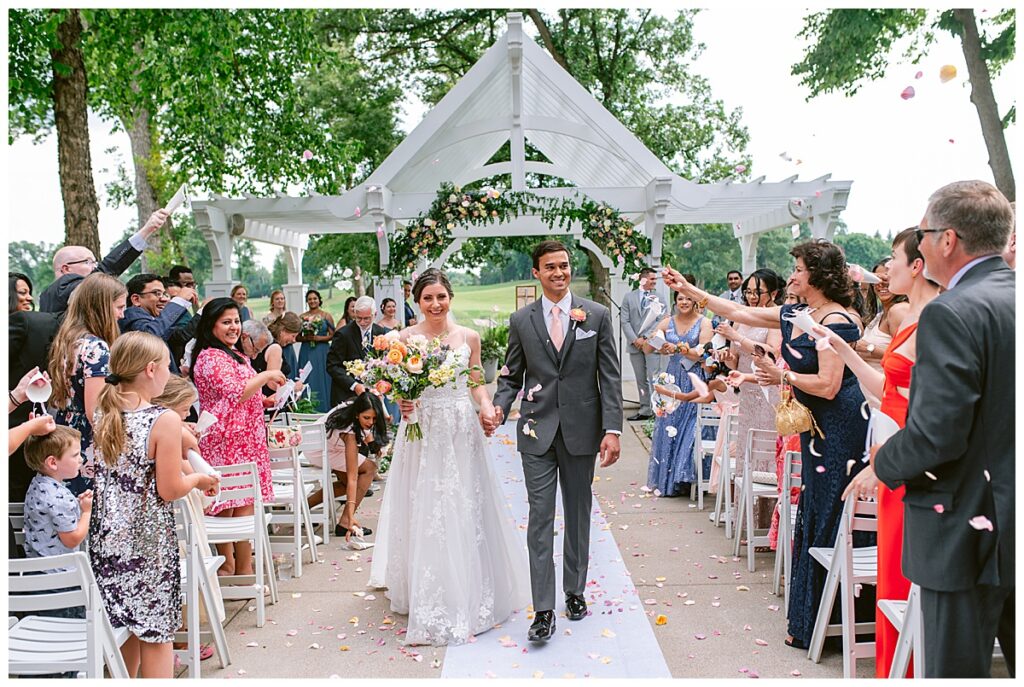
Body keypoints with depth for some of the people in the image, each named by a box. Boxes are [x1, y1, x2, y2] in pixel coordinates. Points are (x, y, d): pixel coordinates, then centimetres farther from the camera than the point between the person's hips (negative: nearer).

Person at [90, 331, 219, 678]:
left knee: (123, 628, 19)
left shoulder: (103, 416, 1)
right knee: (156, 634, 8)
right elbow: (169, 490, -15)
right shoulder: (165, 420, -18)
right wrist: (198, 479, 3)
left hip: (108, 538, 6)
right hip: (148, 542, -6)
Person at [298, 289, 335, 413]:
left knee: (321, 379, -1)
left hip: (322, 352, -2)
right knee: (307, 380, 1)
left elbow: (332, 335, -2)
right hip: (306, 352, 2)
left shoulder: (326, 316, 2)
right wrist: (306, 338, -10)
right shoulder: (302, 317, 8)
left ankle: (322, 408, 6)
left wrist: (318, 338, -13)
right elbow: (297, 337, 9)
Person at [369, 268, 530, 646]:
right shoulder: (406, 338, -1)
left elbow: (476, 383, 10)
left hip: (462, 431, 2)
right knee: (426, 515, 2)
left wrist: (487, 407, -8)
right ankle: (430, 599, 18)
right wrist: (402, 404, -18)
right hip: (423, 432, -2)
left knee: (465, 511, 8)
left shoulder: (468, 337, 4)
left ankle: (469, 593, 27)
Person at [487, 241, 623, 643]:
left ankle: (574, 591, 31)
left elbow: (610, 377, -2)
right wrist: (498, 407, -12)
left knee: (578, 515, 14)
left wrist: (612, 429, -9)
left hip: (581, 430, 0)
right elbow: (512, 376, 8)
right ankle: (544, 610, 2)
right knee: (540, 517, -3)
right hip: (537, 431, 0)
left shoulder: (597, 315, 1)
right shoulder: (521, 320, 4)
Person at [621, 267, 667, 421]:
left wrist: (646, 338, -11)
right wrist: (635, 339, -8)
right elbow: (625, 321, 3)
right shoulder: (629, 297, 9)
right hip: (635, 344, 2)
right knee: (641, 379, 7)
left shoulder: (659, 298, 7)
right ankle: (645, 410, 13)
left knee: (654, 378, -8)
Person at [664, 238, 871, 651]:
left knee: (829, 521, -2)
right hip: (818, 429, 9)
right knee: (814, 519, 13)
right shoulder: (795, 315, 10)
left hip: (840, 429, -9)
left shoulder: (835, 320, -16)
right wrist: (689, 289, 17)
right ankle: (812, 620, 24)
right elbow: (739, 313, 16)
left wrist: (783, 376, -11)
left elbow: (828, 385, -22)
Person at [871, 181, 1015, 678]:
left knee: (956, 669, 5)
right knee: (1014, 659, 20)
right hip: (1012, 523, 8)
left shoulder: (952, 312, -19)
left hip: (969, 528, -8)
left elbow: (937, 434, -24)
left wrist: (884, 462, -6)